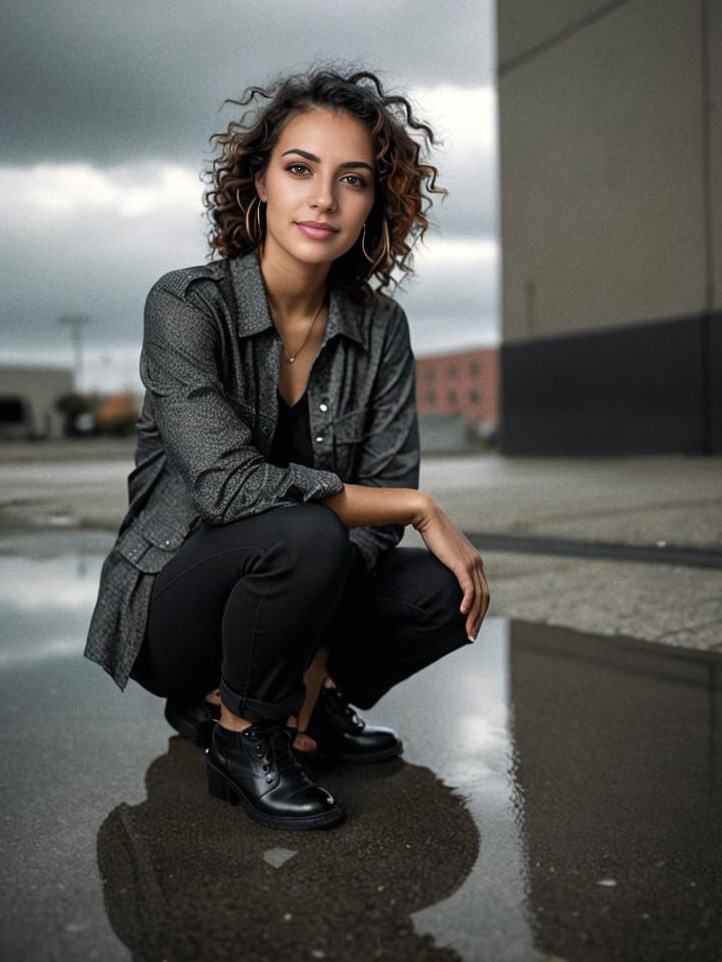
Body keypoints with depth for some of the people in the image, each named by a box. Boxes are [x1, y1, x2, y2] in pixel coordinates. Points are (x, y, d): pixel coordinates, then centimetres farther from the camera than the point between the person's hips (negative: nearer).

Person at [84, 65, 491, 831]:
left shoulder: (379, 328, -3)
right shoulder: (185, 306, -17)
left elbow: (385, 489, -6)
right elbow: (231, 485, -28)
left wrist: (320, 648, -17)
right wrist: (418, 507, -22)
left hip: (300, 588, 5)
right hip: (171, 609, -5)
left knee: (444, 592, -16)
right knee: (304, 533, -33)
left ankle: (224, 696, 5)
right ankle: (240, 738, -6)